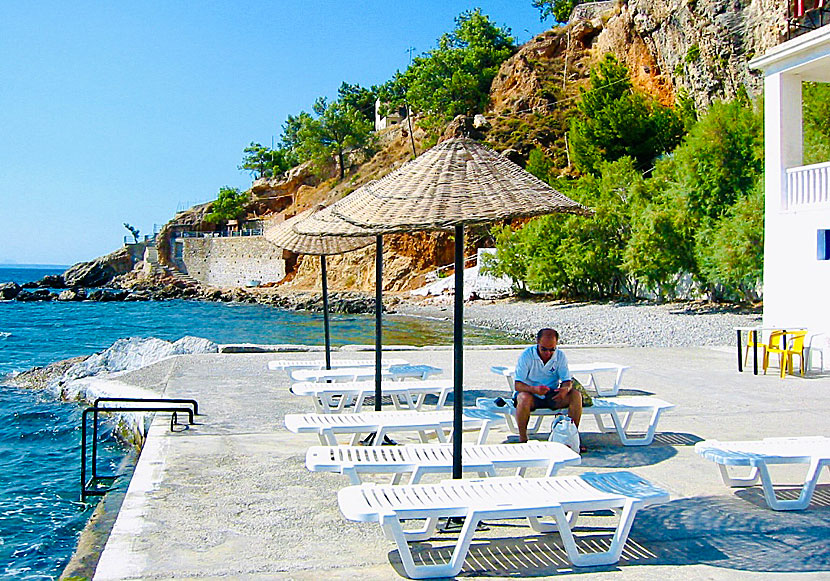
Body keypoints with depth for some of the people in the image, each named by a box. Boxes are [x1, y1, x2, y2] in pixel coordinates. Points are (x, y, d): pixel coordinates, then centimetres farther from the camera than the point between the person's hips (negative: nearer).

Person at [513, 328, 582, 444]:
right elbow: (517, 385, -19)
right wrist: (534, 389, -40)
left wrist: (565, 389, -31)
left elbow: (568, 381, -4)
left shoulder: (560, 356, -3)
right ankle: (522, 439, -23)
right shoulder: (526, 355, -14)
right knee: (524, 398, -37)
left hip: (552, 395, 3)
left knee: (576, 395, -21)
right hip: (531, 395, -3)